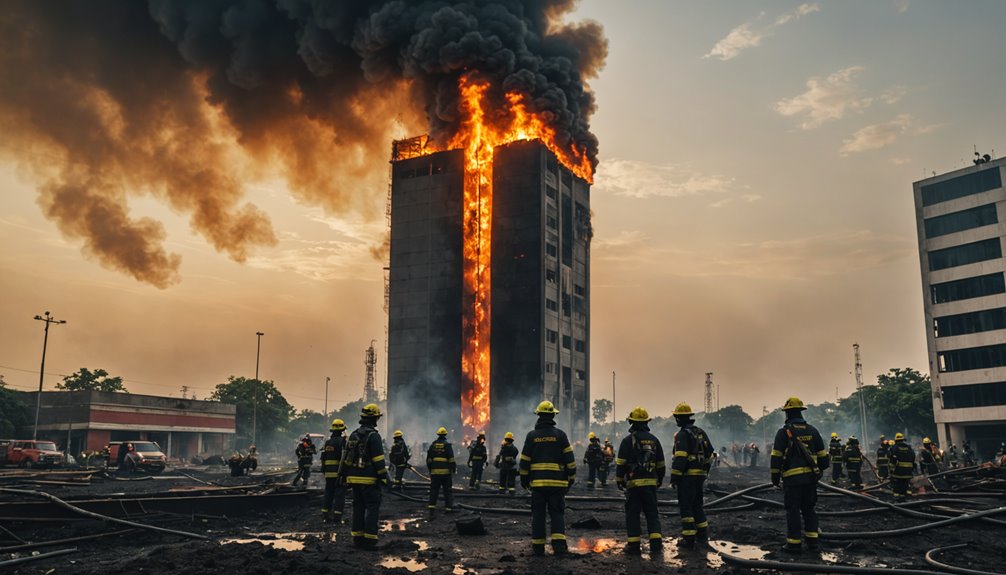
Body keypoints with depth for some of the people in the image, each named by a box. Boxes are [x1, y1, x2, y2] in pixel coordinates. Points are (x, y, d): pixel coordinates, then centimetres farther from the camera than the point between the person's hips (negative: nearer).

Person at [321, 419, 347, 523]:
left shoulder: (327, 443, 12)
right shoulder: (342, 441, -11)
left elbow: (323, 459, 13)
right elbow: (344, 458, -18)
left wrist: (324, 471, 20)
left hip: (328, 473, 7)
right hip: (339, 473, -7)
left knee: (328, 495, 13)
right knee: (339, 495, -3)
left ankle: (325, 516, 16)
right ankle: (337, 518, -4)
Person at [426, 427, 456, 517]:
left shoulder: (433, 445, 7)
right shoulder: (447, 445, -6)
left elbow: (428, 459, 9)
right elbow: (451, 459, -10)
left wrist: (430, 469, 19)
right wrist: (454, 469, -1)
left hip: (435, 471, 3)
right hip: (446, 472, -3)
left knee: (434, 490, 7)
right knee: (447, 490, 6)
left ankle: (432, 507, 0)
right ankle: (449, 507, 7)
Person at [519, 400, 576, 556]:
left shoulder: (532, 435, 1)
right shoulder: (560, 435, -1)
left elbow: (524, 460, 3)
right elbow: (569, 459, -1)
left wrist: (524, 479, 13)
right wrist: (571, 478, 9)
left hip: (537, 482, 0)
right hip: (557, 482, 0)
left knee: (538, 514, 7)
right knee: (557, 513, 6)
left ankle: (538, 546, 9)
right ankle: (559, 544, -8)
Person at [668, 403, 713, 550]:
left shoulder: (682, 435, -13)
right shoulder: (701, 433, 13)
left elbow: (680, 458, -20)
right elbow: (710, 453, 16)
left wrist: (674, 477, -17)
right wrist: (706, 473, 23)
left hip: (687, 476, -8)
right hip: (700, 475, 8)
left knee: (685, 506, -1)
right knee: (697, 504, 20)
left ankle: (689, 538, -2)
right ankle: (703, 534, 25)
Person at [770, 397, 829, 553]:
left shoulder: (784, 432, -8)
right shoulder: (812, 430, 8)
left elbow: (776, 456, -9)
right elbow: (822, 454, 14)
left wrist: (775, 476, -1)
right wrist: (820, 470, 24)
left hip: (792, 477, -5)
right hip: (811, 476, 5)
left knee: (793, 509, 1)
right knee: (809, 508, 16)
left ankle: (794, 542, 3)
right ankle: (812, 539, 18)